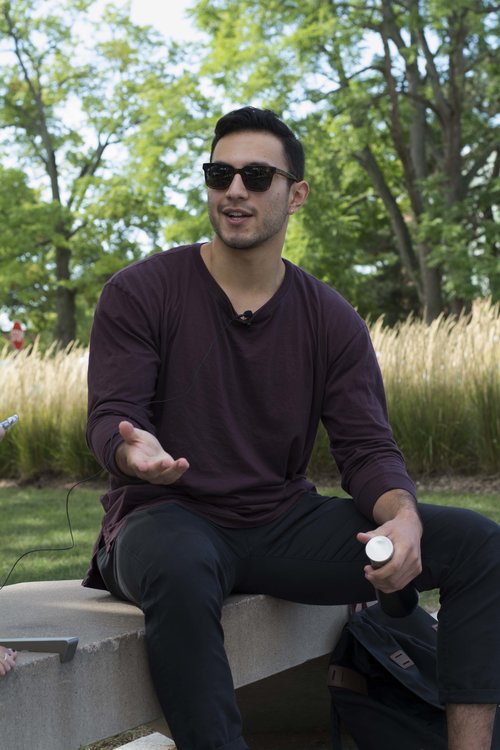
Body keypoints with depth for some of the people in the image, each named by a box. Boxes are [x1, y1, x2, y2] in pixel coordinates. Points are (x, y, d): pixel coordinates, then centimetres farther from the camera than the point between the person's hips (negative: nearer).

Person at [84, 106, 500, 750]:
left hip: (284, 524, 4)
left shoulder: (331, 321, 6)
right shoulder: (139, 293, -2)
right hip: (169, 520, -4)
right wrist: (134, 450, -34)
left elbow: (366, 448, 1)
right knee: (176, 569, -43)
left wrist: (402, 518, -23)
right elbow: (110, 417, -8)